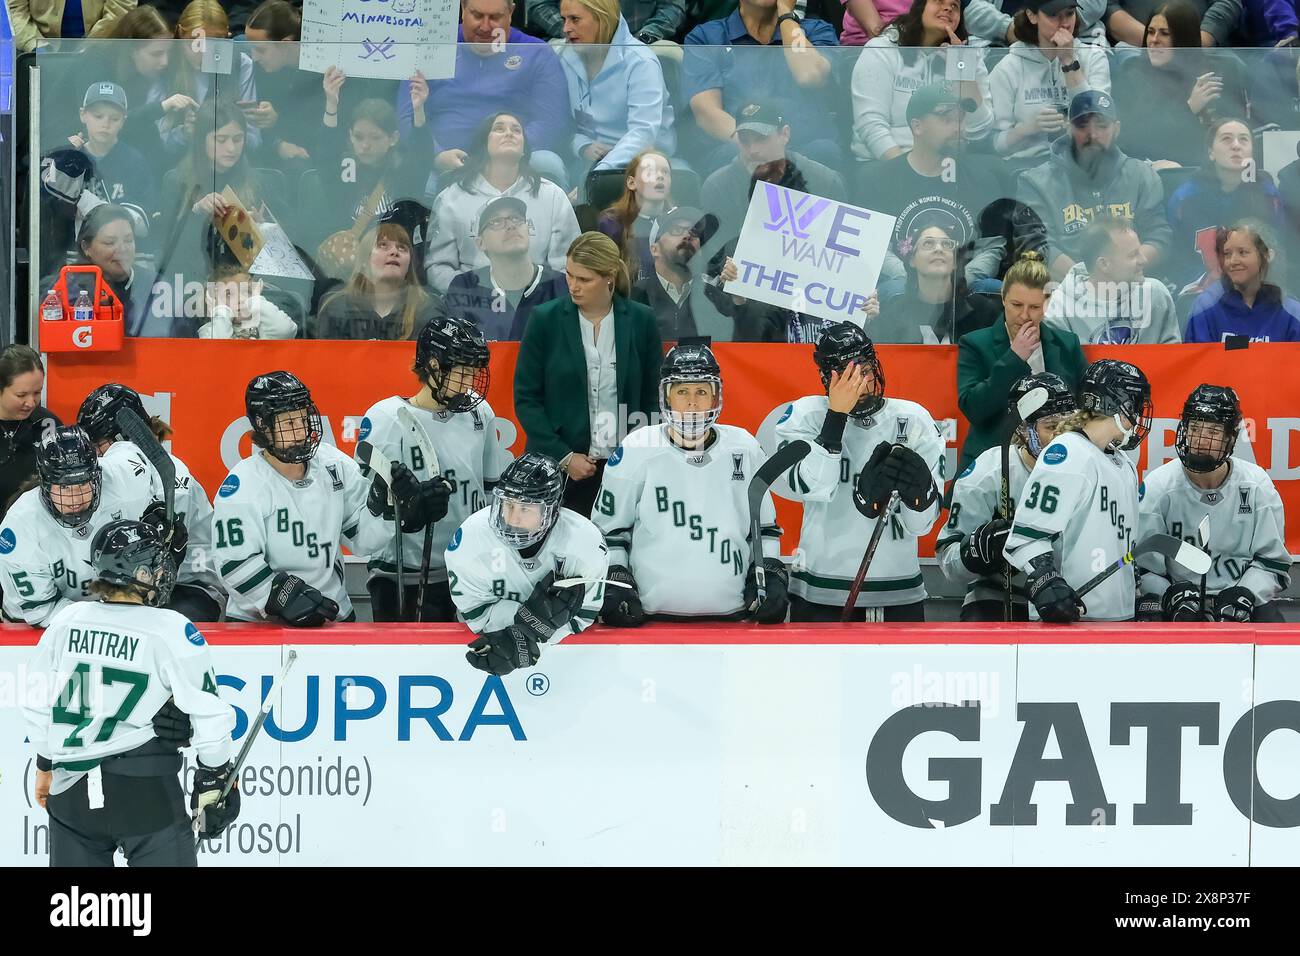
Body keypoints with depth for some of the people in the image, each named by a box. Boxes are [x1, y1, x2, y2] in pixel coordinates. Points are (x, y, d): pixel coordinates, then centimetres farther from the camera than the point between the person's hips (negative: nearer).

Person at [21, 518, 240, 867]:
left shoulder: (66, 622, 2)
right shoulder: (172, 630, -11)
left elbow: (37, 704, 9)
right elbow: (207, 713, -9)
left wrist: (45, 763, 24)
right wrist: (214, 779, 4)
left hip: (71, 786, 5)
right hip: (146, 791, -4)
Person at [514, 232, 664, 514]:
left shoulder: (641, 321, 3)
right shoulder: (545, 320, 0)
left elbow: (654, 398, 10)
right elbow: (526, 398, 1)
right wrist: (563, 456, -7)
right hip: (558, 469, -1)